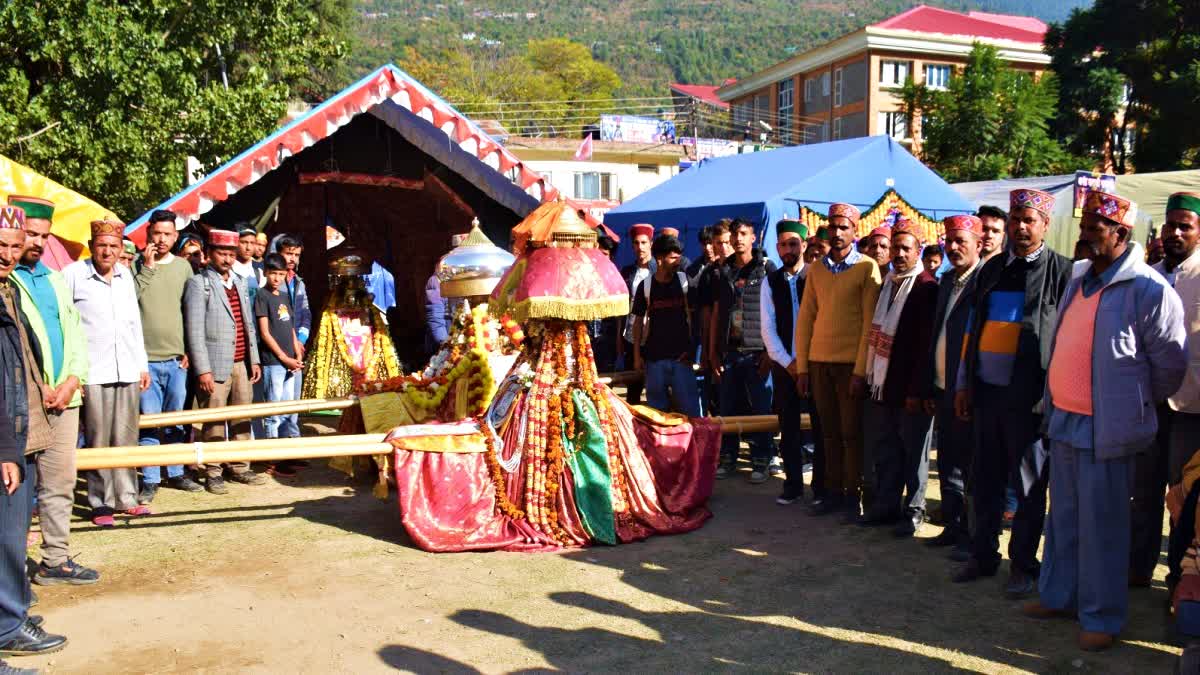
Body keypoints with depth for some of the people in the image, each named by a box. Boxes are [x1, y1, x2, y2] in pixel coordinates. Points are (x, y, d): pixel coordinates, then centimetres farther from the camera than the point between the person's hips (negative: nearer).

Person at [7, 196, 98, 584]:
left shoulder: (55, 280, 17)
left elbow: (76, 334, 16)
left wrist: (72, 380, 0)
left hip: (63, 399, 6)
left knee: (60, 483, 10)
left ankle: (56, 560, 19)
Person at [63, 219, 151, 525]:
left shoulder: (125, 274, 13)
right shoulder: (73, 274, -4)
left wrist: (143, 364, 17)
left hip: (127, 372, 5)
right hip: (93, 373, -5)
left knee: (126, 440, 8)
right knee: (98, 442, 1)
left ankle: (127, 497, 16)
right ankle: (101, 503, 11)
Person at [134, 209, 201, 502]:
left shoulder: (183, 266, 8)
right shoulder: (136, 266, -1)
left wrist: (189, 350, 6)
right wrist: (147, 268, -15)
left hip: (176, 359, 3)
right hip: (145, 358, -3)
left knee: (175, 421, 13)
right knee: (148, 422, 0)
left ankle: (176, 473, 25)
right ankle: (150, 480, 10)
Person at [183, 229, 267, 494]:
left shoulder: (239, 283, 17)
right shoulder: (198, 284, -4)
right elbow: (194, 330, -10)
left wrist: (254, 359, 14)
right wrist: (202, 369, -15)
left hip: (241, 363, 6)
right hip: (215, 365, -6)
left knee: (242, 419, 11)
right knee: (214, 423, -1)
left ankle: (240, 468, 20)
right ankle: (213, 473, 8)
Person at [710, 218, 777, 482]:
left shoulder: (766, 269, 0)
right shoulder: (722, 273, 12)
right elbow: (716, 314, 13)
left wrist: (769, 352, -10)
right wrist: (713, 352, 7)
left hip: (756, 352, -4)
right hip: (729, 351, 4)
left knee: (760, 408, 1)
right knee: (727, 408, 8)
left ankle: (761, 461, 11)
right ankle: (727, 458, 19)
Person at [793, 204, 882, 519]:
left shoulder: (867, 268, -3)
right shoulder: (817, 269, 10)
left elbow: (870, 322, -7)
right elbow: (806, 318, 10)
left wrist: (861, 370, -12)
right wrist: (802, 366, 4)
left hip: (851, 363, -4)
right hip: (819, 362, 4)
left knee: (852, 433, 2)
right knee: (830, 432, 9)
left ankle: (853, 495, 11)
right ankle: (833, 492, 16)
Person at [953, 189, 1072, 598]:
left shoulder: (1061, 272, -3)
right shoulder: (992, 269, 12)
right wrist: (964, 384, 11)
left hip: (1029, 396, -5)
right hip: (987, 391, 5)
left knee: (1029, 485, 6)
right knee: (985, 480, 11)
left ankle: (1024, 565, 18)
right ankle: (983, 556, 24)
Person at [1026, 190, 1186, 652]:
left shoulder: (1148, 290, -13)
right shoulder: (1078, 279, 11)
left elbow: (1170, 366, -7)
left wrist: (1134, 405, 6)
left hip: (1104, 430, -7)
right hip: (1063, 421, 7)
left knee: (1100, 524, 3)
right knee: (1063, 518, 17)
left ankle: (1101, 616, 16)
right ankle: (1059, 595, 32)